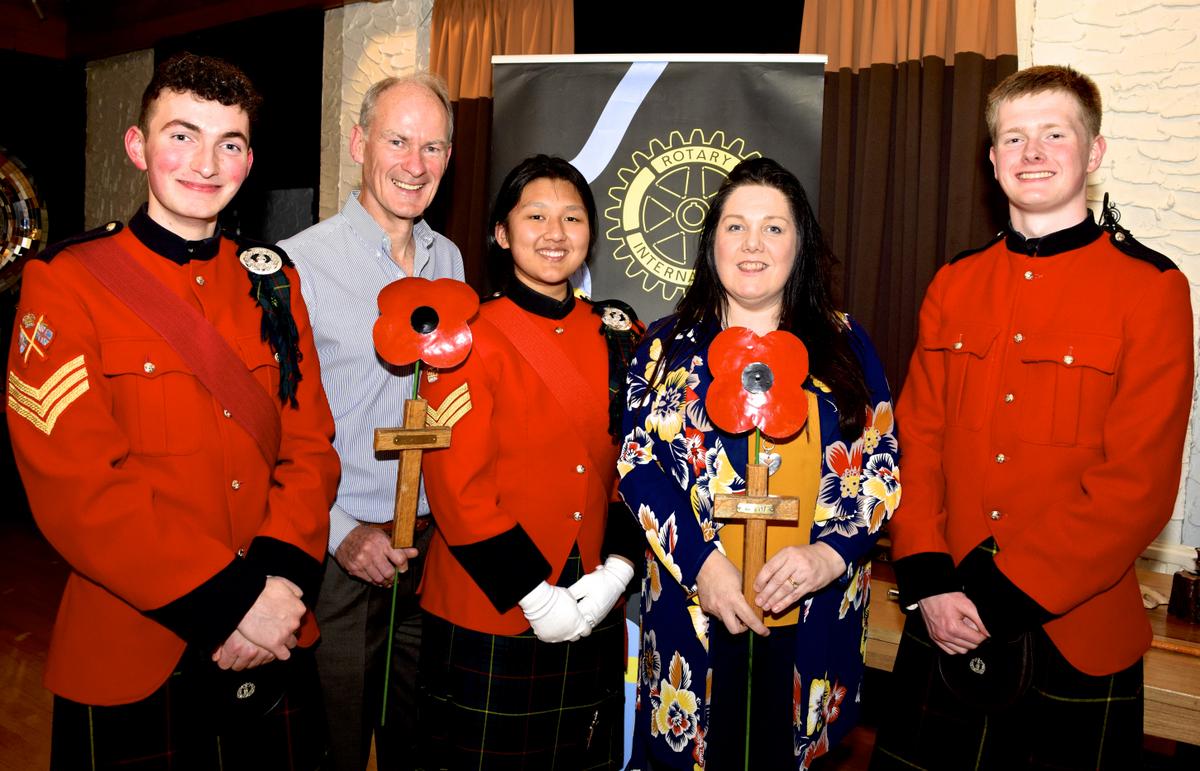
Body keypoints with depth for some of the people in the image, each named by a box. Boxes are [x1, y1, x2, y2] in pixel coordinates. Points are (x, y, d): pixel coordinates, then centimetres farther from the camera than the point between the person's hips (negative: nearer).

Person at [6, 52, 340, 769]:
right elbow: (76, 486, -16)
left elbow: (310, 443, 1)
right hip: (130, 657, -4)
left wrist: (281, 580, -13)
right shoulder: (65, 284, -8)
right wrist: (230, 601, -19)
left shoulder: (273, 279, 4)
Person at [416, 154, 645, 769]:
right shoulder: (469, 338, -10)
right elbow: (458, 489, -14)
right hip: (490, 616, -4)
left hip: (595, 616, 5)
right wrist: (535, 595, -16)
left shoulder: (614, 334, 5)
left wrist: (614, 572, -6)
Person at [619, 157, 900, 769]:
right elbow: (637, 466, -2)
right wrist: (700, 562, -15)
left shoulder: (843, 344, 7)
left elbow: (880, 466, 5)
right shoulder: (669, 346, 5)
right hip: (693, 608, -1)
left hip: (814, 615, 1)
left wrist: (831, 552, -12)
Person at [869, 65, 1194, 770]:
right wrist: (927, 579, -9)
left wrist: (1004, 599, -17)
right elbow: (918, 439, 2)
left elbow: (1139, 485, -14)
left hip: (1076, 637, -3)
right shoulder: (954, 285, 5)